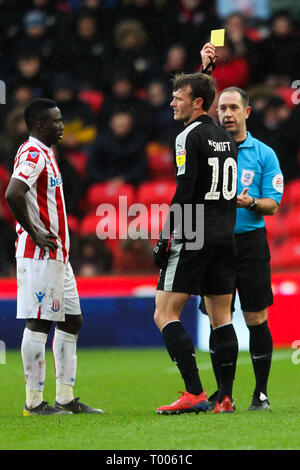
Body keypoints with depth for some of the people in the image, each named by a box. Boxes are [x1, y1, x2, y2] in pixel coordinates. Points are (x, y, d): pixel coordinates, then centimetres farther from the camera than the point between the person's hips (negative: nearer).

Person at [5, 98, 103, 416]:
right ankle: (34, 402, -4)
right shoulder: (32, 154, -14)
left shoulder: (45, 153, 18)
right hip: (39, 255, -10)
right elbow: (13, 194, -28)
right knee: (38, 323, -7)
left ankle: (65, 398, 15)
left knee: (71, 321, 11)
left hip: (57, 255, 10)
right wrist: (34, 233, -21)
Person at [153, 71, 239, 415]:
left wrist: (164, 238, -12)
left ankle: (195, 393, -14)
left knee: (165, 314, -5)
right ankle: (225, 397, 6)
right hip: (225, 239, 8)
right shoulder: (226, 139, 15)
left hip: (192, 240, -8)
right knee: (221, 318, 10)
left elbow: (184, 193, -15)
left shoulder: (190, 136, -9)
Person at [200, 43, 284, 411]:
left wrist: (251, 202, -18)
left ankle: (261, 392, 5)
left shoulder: (264, 154, 4)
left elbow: (273, 204, 2)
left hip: (250, 242, -1)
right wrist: (205, 68, -18)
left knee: (256, 318, -2)